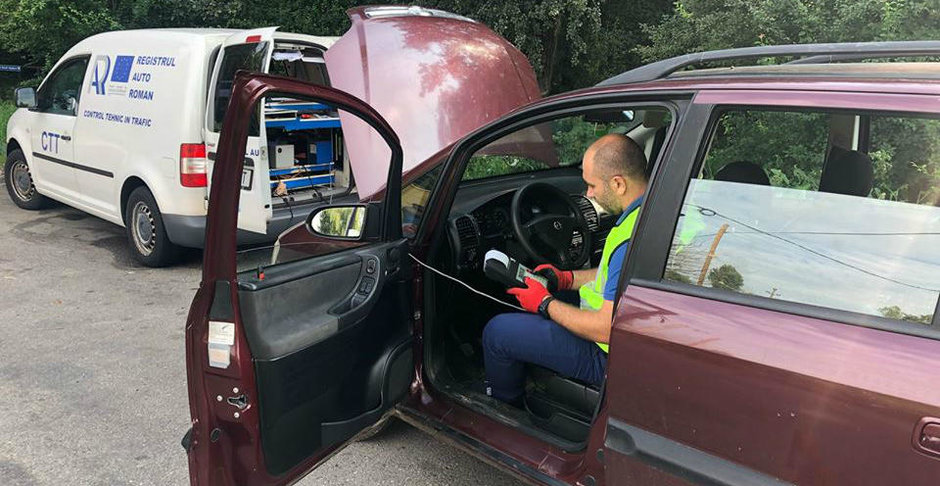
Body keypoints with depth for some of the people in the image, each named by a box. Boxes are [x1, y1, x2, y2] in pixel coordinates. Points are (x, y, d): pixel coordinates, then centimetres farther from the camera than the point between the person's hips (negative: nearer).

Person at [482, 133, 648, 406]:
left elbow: (605, 330, -30)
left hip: (608, 354, -10)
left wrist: (545, 303, -16)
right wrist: (568, 278, 10)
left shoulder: (632, 239, -34)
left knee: (497, 332, -2)